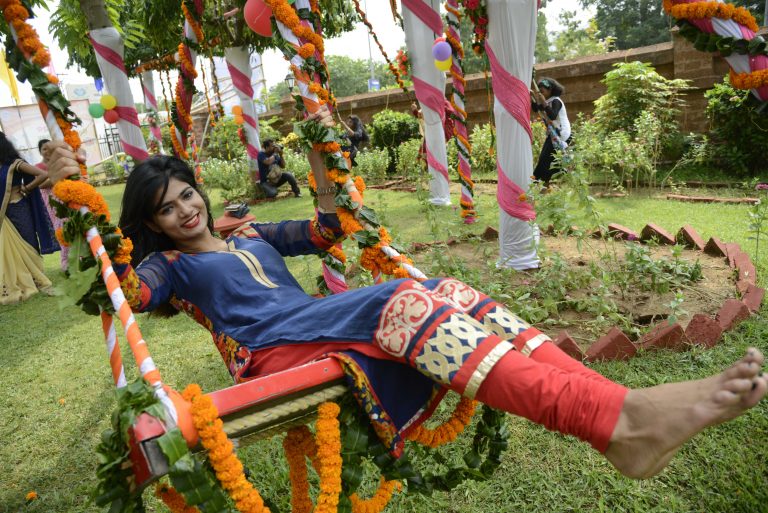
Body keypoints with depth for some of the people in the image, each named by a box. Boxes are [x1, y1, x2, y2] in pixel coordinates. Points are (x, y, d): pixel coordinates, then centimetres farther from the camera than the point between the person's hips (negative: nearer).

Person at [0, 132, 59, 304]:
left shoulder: (15, 163, -12)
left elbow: (43, 175, -21)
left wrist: (24, 189, -12)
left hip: (18, 211, -5)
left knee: (25, 245, 7)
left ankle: (36, 280, 21)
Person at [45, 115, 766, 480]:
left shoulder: (251, 234, 30)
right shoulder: (169, 266, 18)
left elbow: (329, 229, 31)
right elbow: (122, 291, -3)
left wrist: (320, 154, 23)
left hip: (325, 322, 6)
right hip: (274, 348, -6)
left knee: (451, 296, -19)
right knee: (409, 305, -32)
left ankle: (623, 419, -31)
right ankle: (620, 419, -43)